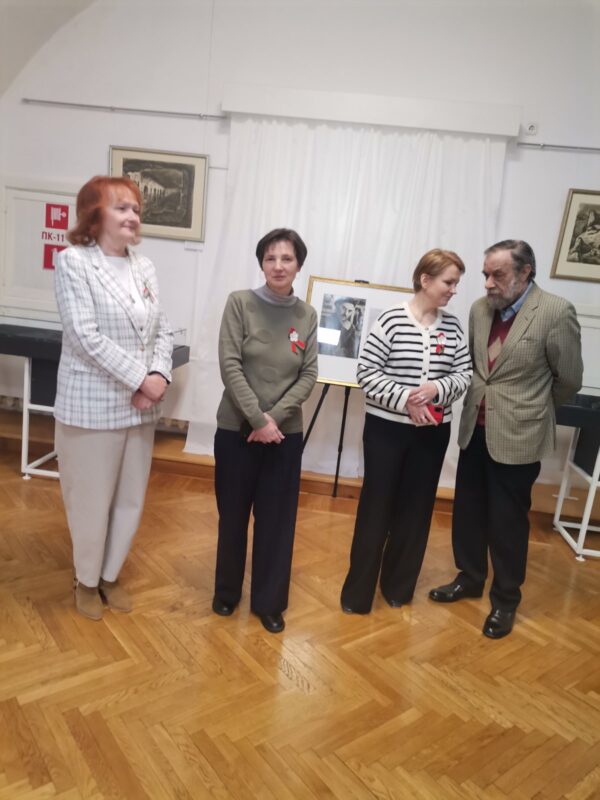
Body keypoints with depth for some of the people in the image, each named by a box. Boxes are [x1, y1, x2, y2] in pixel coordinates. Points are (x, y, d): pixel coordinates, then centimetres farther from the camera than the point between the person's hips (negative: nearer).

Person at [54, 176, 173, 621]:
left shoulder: (144, 267, 9)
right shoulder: (74, 261, -8)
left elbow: (163, 331, 7)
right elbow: (85, 336, -17)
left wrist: (159, 375, -11)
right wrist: (141, 378, -17)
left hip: (140, 406, 6)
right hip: (92, 405, -5)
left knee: (131, 499, 14)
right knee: (91, 500, 8)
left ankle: (111, 574, 36)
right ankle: (87, 580, 33)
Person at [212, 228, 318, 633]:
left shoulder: (307, 315, 3)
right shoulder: (240, 302, -6)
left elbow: (309, 375, -1)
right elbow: (230, 365, -12)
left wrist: (275, 417, -14)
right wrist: (258, 419, -17)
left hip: (286, 433, 2)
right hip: (236, 428, -2)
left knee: (278, 520, 9)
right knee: (233, 515, 12)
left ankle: (269, 601, 27)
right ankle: (226, 592, 34)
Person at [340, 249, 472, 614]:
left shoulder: (452, 326, 4)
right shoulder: (392, 320, -10)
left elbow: (464, 374, 3)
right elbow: (367, 372, -12)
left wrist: (436, 388, -17)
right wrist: (406, 401, -21)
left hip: (432, 432, 4)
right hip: (387, 428, -4)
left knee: (416, 508, 12)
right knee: (376, 507, 3)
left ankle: (399, 586, 31)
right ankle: (357, 592, 19)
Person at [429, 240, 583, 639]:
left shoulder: (557, 312, -14)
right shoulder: (480, 308, 2)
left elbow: (569, 379, -4)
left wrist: (530, 409, 9)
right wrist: (479, 404, 15)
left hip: (518, 434, -5)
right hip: (475, 429, 5)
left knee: (508, 521, 7)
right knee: (468, 511, 16)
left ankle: (506, 600, 27)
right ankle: (469, 578, 38)